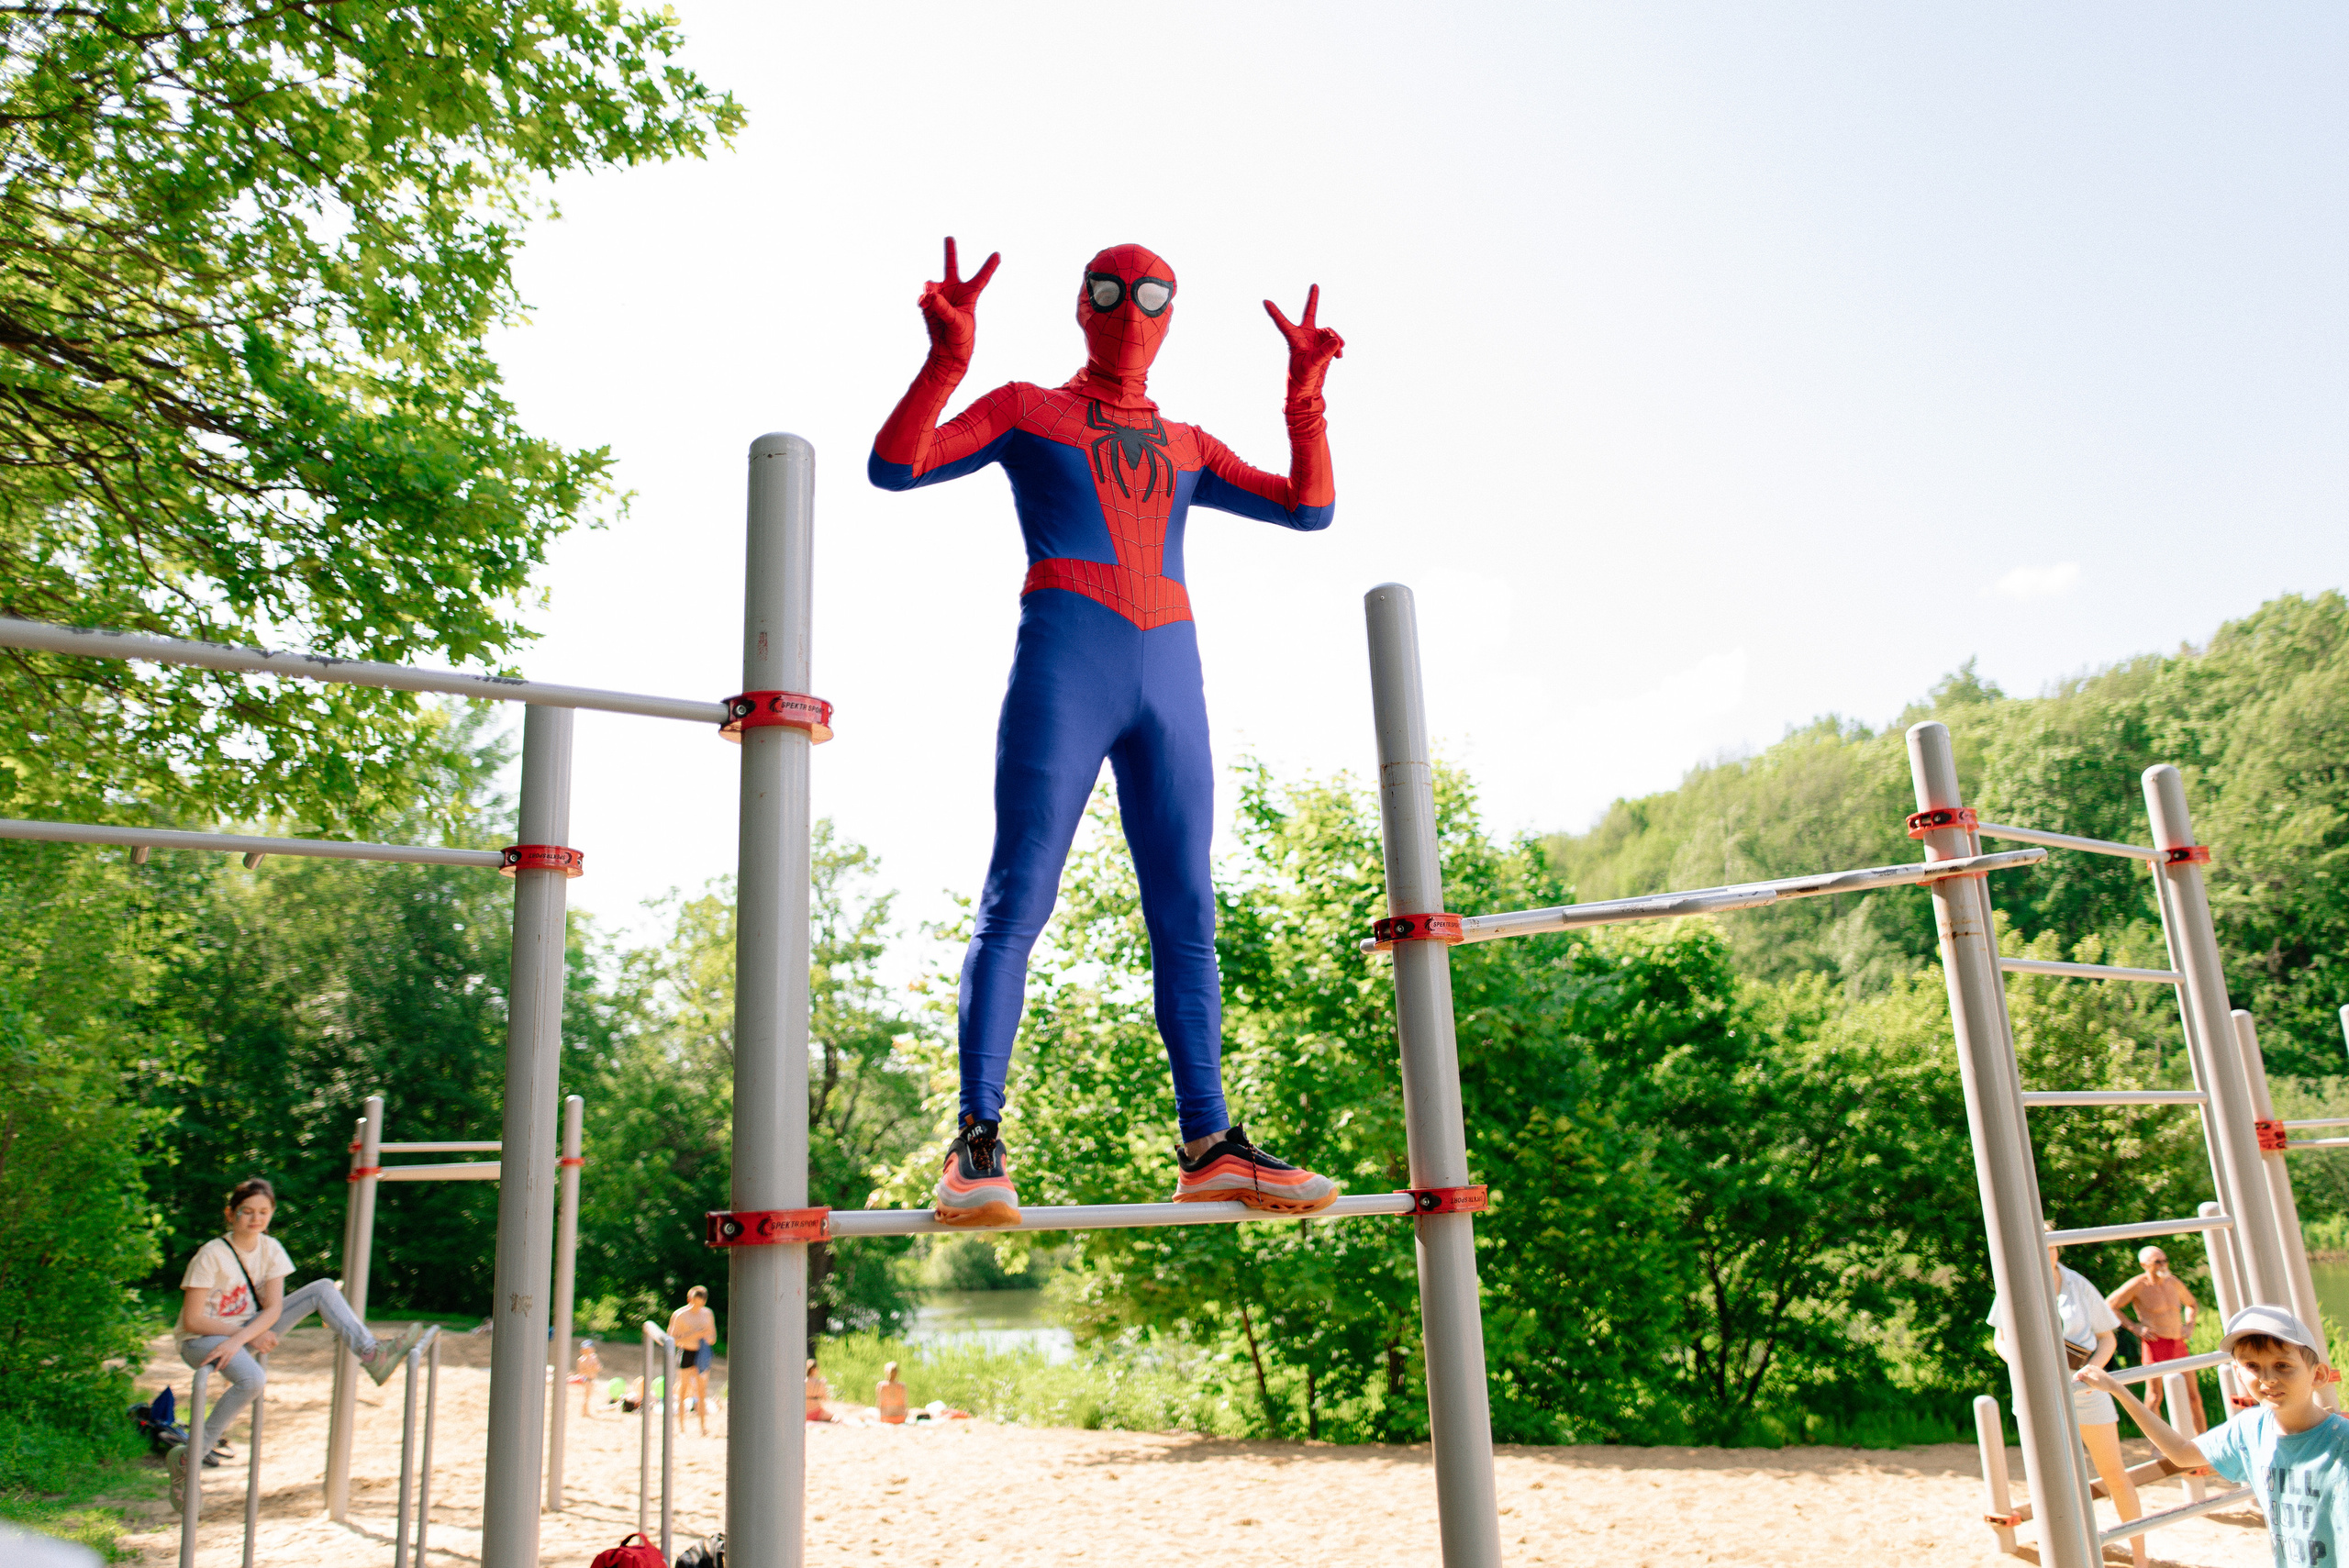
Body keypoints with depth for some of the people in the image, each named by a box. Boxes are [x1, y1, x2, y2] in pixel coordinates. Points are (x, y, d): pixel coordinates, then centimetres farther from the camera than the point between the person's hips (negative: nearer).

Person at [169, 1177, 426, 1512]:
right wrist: (251, 1335, -18)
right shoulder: (212, 1256, -19)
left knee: (323, 1289, -9)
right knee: (253, 1378, -37)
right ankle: (187, 1458, -20)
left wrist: (239, 1340, -27)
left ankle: (373, 1355, -18)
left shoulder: (270, 1249, -3)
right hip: (202, 1340, -6)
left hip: (248, 1331, 6)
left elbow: (273, 1309, -9)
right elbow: (192, 1320, -19)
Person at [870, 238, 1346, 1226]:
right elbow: (894, 468, 2)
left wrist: (1304, 396, 6)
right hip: (1064, 667, -4)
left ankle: (1207, 1146, 2)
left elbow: (1310, 509, 18)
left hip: (1169, 678, 5)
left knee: (1186, 916, 0)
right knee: (1018, 899, -12)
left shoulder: (1187, 449, 25)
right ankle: (977, 1144, -12)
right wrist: (948, 361, -11)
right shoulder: (1024, 411, 14)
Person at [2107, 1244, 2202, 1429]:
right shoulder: (2138, 1285, -8)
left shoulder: (2173, 1282, 10)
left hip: (2178, 1343, 6)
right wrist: (2134, 1327, -8)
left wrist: (2189, 1325, 14)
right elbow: (2109, 1306, -5)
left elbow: (2191, 1304, 31)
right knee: (2155, 1396, -6)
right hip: (2155, 1344, -6)